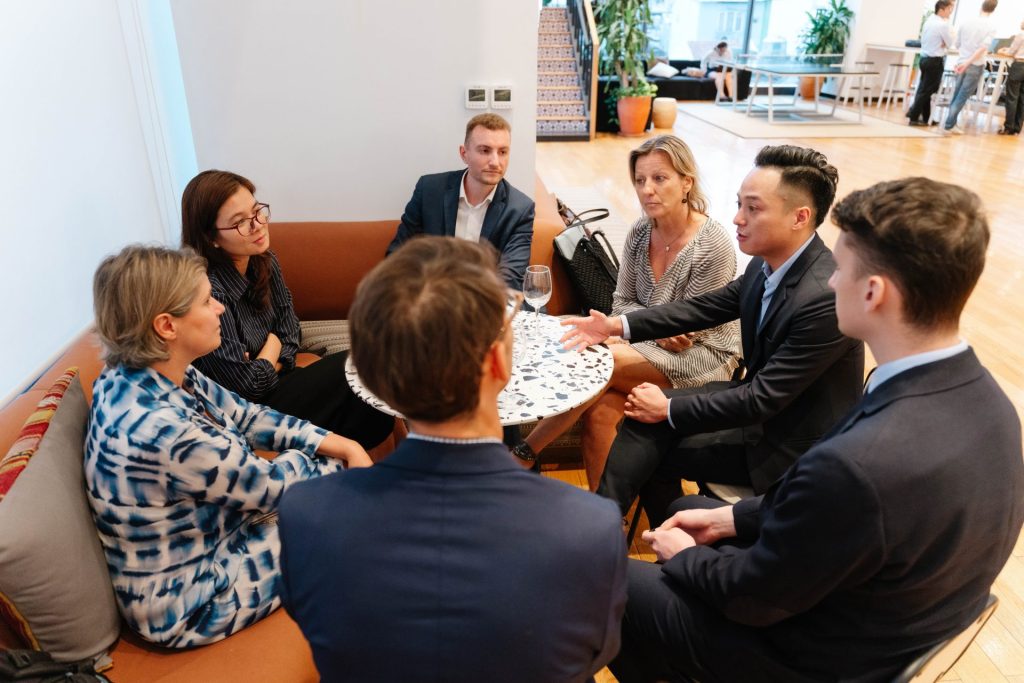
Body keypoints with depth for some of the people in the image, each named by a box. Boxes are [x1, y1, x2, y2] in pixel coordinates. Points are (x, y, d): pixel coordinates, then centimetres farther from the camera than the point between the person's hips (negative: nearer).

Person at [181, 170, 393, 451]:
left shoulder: (264, 262, -3)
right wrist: (273, 345, -3)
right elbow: (249, 384, -22)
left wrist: (268, 366, -13)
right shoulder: (209, 293, -27)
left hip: (273, 382, 7)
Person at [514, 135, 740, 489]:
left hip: (705, 354, -5)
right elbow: (622, 302, 6)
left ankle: (523, 455, -15)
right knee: (600, 409, -26)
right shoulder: (639, 232, 1)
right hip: (649, 347, 5)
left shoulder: (715, 245, -16)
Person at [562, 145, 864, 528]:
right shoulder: (768, 263, -7)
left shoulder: (826, 298, -31)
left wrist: (669, 409, -18)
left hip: (791, 447, -7)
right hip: (761, 399, 7)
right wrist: (616, 325, -5)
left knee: (656, 451, -9)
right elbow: (707, 307, 4)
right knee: (648, 410, -6)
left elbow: (762, 400, -27)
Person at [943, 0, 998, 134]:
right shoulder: (991, 25, -7)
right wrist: (968, 62, -19)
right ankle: (949, 125, -3)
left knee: (956, 95, 13)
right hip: (976, 65, -4)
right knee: (962, 97, 0)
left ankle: (951, 122, 16)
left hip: (961, 63, 4)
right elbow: (984, 47, -19)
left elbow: (957, 44, 11)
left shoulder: (967, 22, 3)